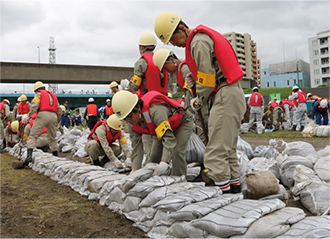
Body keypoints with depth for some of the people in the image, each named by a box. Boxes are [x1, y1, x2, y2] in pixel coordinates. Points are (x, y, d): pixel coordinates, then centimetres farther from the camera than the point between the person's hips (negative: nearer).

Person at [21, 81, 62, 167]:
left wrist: (28, 116, -7)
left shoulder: (39, 94, 14)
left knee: (33, 136, -5)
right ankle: (56, 156, 17)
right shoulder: (53, 95, 30)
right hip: (53, 116, 5)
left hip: (43, 115, -5)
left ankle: (29, 156, -21)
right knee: (52, 138, 18)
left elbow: (35, 105, -6)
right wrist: (57, 121, 34)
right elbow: (59, 110, 27)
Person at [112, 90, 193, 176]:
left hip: (183, 121, -7)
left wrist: (164, 162, -57)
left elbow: (169, 138, -49)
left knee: (177, 152, -23)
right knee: (154, 154, 1)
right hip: (163, 127, 7)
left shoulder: (156, 112, -46)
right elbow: (136, 146, -14)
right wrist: (134, 169, -22)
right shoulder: (132, 124, -19)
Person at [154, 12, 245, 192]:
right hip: (235, 92, 11)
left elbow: (208, 79, -15)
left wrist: (198, 102, 0)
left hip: (226, 95, -11)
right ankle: (233, 182, 21)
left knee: (217, 148, -9)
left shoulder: (199, 41, -12)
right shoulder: (203, 37, 20)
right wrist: (193, 77, 7)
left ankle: (221, 186, -5)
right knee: (228, 145, 15)